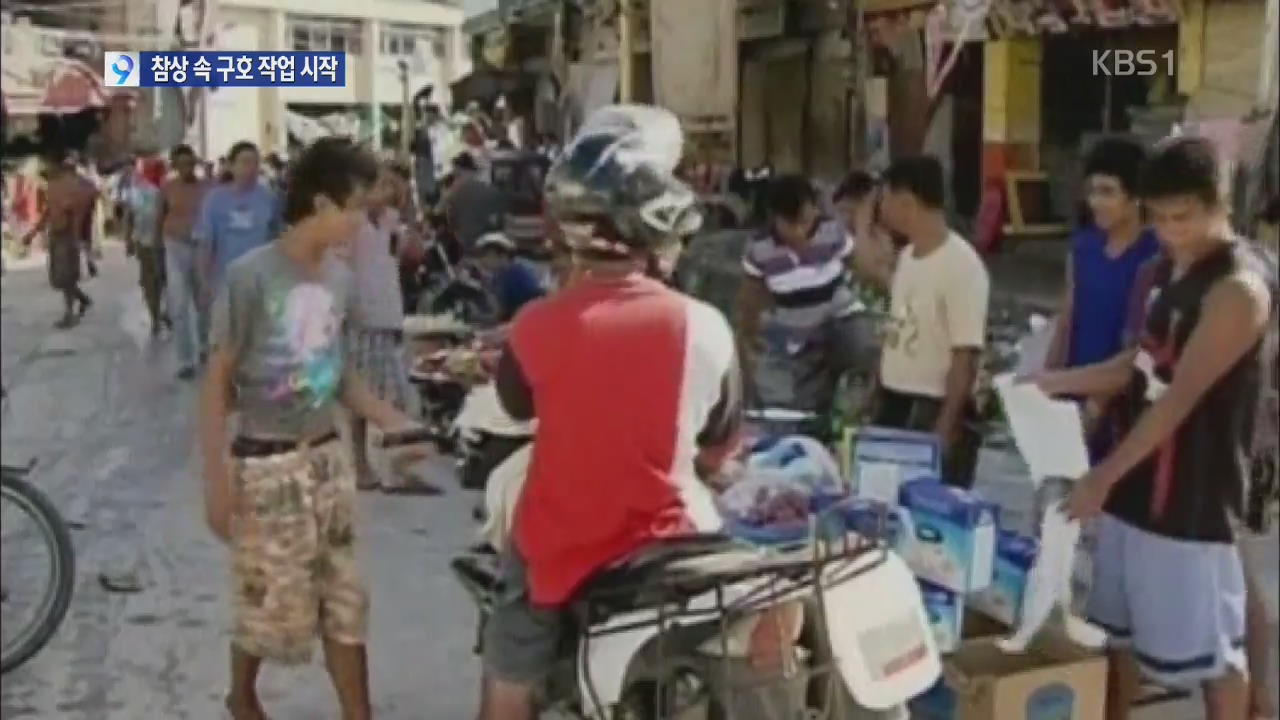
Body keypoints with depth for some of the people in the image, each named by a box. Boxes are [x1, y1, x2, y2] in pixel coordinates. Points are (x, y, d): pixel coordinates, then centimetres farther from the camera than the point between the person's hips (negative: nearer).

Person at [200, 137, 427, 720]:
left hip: (328, 459, 6)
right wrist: (216, 480, -13)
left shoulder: (337, 276, 4)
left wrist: (395, 422, 7)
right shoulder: (250, 276, -16)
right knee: (272, 606, 7)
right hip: (267, 466, -6)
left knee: (345, 603, 10)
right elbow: (217, 382, -11)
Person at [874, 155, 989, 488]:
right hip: (893, 403, 8)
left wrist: (945, 429, -20)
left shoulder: (961, 265, -17)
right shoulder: (906, 256, 8)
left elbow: (966, 356, -19)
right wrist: (875, 400, 15)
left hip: (937, 410, -8)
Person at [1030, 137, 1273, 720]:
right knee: (1118, 627, 18)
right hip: (1137, 482, 9)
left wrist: (1103, 475, -27)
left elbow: (1180, 398, -24)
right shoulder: (1164, 270, 9)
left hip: (1192, 496, -8)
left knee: (1210, 648, 5)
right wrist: (1059, 382, 6)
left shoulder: (1239, 288, -19)